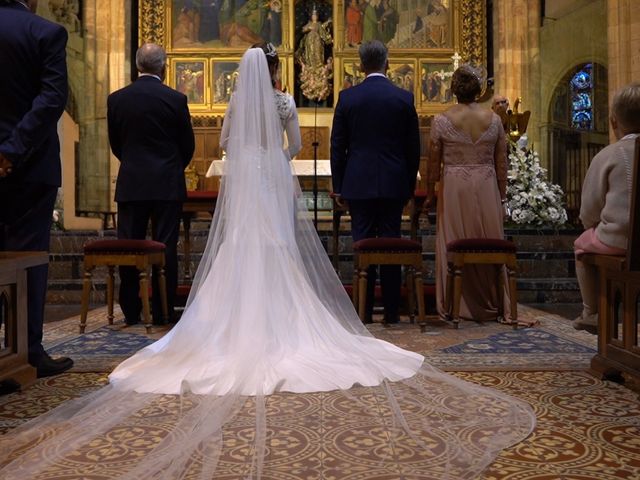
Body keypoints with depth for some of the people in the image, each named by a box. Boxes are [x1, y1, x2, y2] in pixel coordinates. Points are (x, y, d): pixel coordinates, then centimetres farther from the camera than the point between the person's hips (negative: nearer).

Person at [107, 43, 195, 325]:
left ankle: (131, 312, 14)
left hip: (130, 184, 2)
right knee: (165, 249, 3)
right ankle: (162, 312, 8)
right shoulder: (176, 99, -6)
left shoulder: (116, 99, 1)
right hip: (168, 185, -2)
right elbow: (188, 145, 2)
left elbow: (115, 144, 10)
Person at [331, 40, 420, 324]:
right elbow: (413, 148, 4)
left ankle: (364, 311, 10)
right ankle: (391, 312, 12)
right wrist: (410, 184, 14)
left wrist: (338, 185, 8)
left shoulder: (347, 97, -1)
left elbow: (337, 146, 1)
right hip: (394, 184, 1)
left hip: (358, 183, -1)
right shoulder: (404, 98, 0)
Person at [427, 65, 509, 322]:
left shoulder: (442, 120, -6)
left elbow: (434, 163, -1)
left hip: (454, 188, -2)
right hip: (486, 187, 2)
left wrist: (430, 193, 10)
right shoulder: (493, 119, 0)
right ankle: (491, 305, 20)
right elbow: (501, 162, 5)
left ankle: (457, 305, 12)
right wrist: (502, 194, 14)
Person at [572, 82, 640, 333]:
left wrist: (596, 227, 17)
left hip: (618, 239, -4)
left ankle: (591, 313, 30)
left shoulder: (607, 156, -8)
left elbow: (589, 212, -4)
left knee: (582, 244, 25)